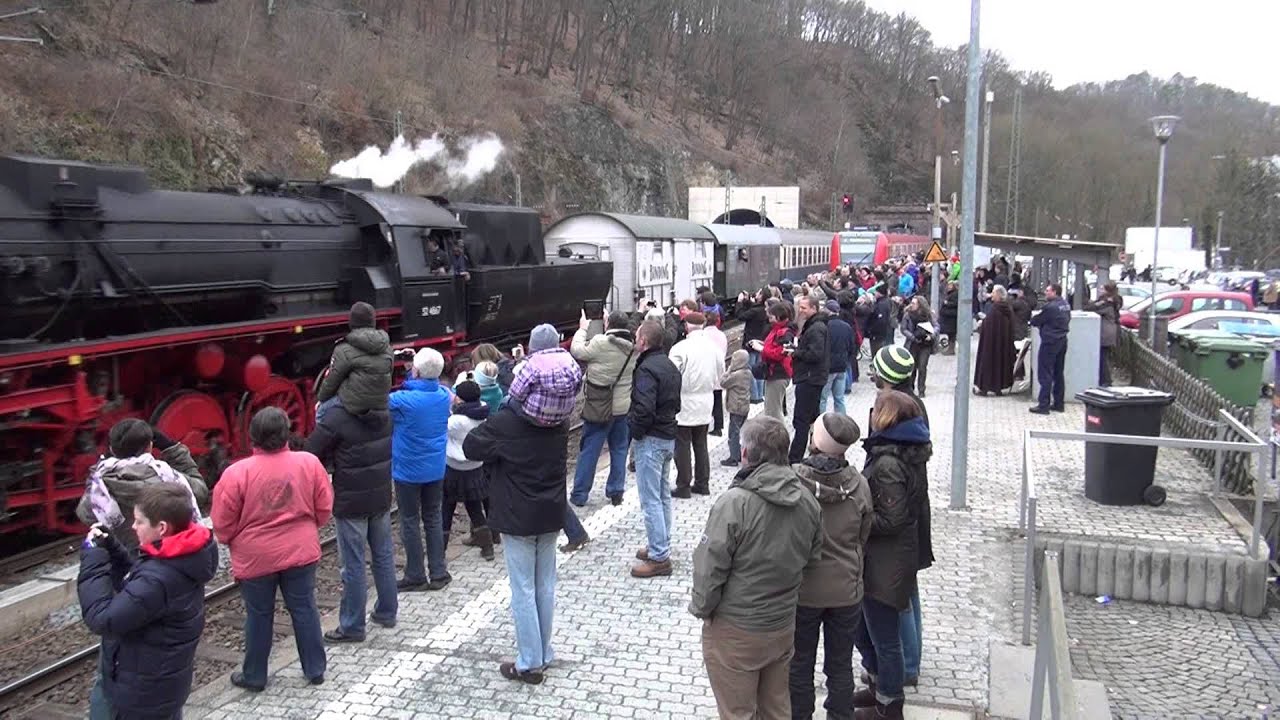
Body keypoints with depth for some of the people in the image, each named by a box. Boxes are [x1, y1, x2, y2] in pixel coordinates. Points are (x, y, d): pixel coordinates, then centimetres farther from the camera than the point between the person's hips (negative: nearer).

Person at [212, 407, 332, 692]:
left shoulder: (236, 473, -15)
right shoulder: (309, 463, -10)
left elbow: (222, 526, -7)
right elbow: (324, 510, -1)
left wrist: (232, 540, 14)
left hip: (255, 557, -1)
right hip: (301, 551, 2)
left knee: (259, 616, 13)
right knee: (304, 609, 14)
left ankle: (254, 676, 28)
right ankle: (315, 670, 26)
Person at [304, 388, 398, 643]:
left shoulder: (337, 417, -21)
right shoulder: (385, 413, -2)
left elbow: (311, 454, -14)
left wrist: (333, 458, 5)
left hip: (350, 502, -6)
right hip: (381, 498, 6)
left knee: (353, 565, 4)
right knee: (384, 556, 18)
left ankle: (352, 626, 14)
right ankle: (387, 612, 31)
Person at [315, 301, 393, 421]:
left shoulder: (345, 350, -13)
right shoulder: (387, 346, 2)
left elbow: (332, 381, -3)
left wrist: (321, 397, 15)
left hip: (355, 405, -5)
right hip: (381, 405, 5)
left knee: (321, 410, 22)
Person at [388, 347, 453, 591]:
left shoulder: (403, 400, -22)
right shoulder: (443, 395, -5)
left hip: (408, 470, -5)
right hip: (435, 469, 5)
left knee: (410, 523, 7)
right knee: (433, 520, 15)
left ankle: (415, 577, 15)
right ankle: (438, 574, 19)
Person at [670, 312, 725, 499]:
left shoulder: (681, 348, -18)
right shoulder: (714, 347, 0)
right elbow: (720, 373, 10)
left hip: (684, 402, -5)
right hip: (706, 403, 6)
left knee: (682, 446, 3)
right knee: (701, 444, 16)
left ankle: (683, 486, 7)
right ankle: (702, 483, 21)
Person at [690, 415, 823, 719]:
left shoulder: (734, 503, -25)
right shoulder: (807, 500, -6)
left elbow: (710, 567, -20)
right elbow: (812, 559, 6)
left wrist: (701, 608, -3)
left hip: (735, 631, -5)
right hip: (783, 626, 6)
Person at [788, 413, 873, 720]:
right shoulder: (859, 484, -12)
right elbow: (863, 536, 1)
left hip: (802, 590, -2)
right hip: (846, 590, 2)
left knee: (799, 665, 17)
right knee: (841, 665, 19)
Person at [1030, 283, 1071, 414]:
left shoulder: (1050, 307, -18)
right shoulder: (1065, 305, 9)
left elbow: (1035, 321, -11)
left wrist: (1033, 320, 12)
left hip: (1050, 342, -8)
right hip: (1062, 341, 8)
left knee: (1045, 374, -4)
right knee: (1059, 373, 14)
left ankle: (1043, 405, -3)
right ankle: (1059, 403, 18)